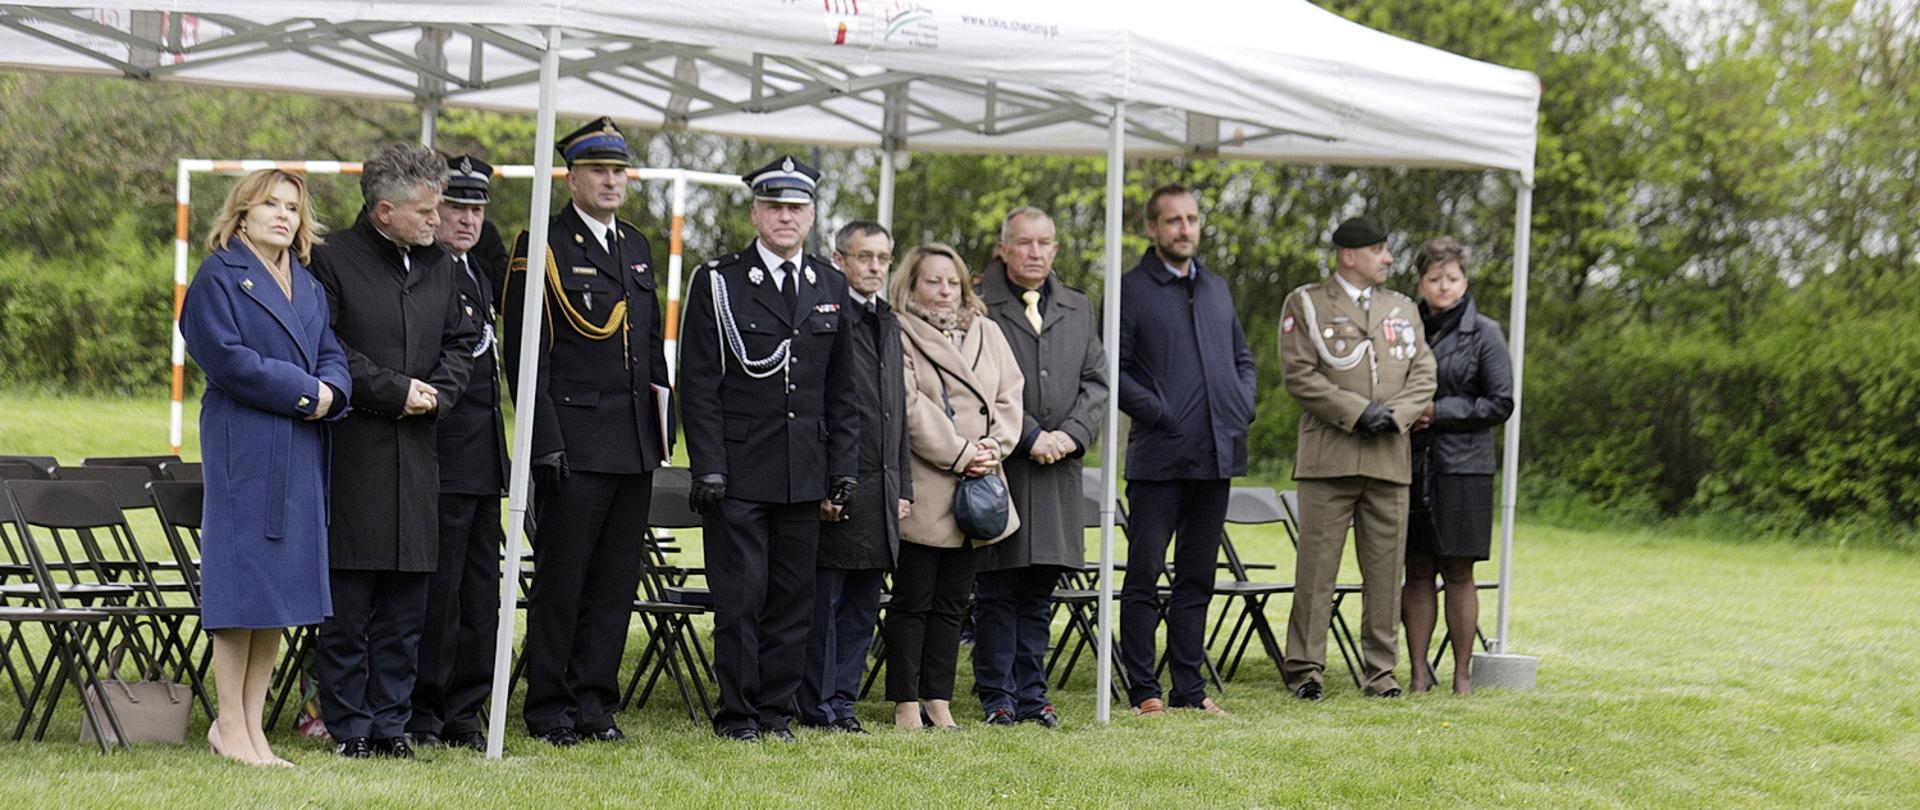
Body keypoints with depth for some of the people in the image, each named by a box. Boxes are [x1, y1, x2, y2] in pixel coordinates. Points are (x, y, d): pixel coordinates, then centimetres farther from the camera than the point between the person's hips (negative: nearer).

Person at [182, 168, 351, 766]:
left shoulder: (309, 286, 18)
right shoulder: (218, 278, -3)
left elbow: (333, 357, 14)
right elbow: (227, 358, -14)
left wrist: (330, 392, -9)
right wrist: (303, 390, -14)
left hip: (301, 453, 7)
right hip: (244, 444, -7)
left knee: (284, 583, 7)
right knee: (244, 584, -5)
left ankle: (253, 724, 13)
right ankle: (229, 726, 3)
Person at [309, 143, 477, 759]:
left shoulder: (437, 265, 14)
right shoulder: (333, 262, -6)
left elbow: (460, 342, 19)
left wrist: (436, 395, 1)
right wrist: (395, 391, -11)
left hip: (417, 451, 6)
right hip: (354, 449, -6)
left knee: (406, 601, 7)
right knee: (349, 601, -2)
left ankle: (390, 719, 15)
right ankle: (349, 725, 6)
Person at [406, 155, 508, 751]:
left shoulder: (477, 266, 17)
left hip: (485, 455, 9)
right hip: (443, 454, -9)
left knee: (480, 588, 11)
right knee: (438, 587, -5)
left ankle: (463, 712, 18)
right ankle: (422, 713, 4)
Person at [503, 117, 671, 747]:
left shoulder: (637, 248, 16)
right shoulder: (542, 247, -4)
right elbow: (526, 355, -8)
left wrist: (662, 427, 13)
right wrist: (544, 442, -14)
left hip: (635, 447, 6)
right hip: (574, 443, -6)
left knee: (617, 581, 8)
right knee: (561, 580, 0)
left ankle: (595, 702, 16)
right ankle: (548, 709, 8)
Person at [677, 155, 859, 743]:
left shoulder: (830, 287, 11)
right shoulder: (718, 283, -1)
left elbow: (842, 391, 14)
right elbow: (698, 384, -4)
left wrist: (844, 469, 7)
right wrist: (707, 469, -11)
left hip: (804, 472, 4)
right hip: (738, 470, -4)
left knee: (793, 595, 6)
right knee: (740, 595, -3)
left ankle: (776, 708, 15)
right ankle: (737, 712, 6)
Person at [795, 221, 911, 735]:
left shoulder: (889, 324, 18)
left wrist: (902, 488, 16)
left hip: (881, 494, 8)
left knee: (862, 606, 10)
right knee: (823, 602, -1)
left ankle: (842, 700, 17)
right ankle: (819, 707, 6)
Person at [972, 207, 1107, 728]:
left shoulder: (1078, 309, 16)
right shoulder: (978, 306, -3)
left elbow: (1095, 381, 11)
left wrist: (1072, 434, -6)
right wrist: (1030, 437, -14)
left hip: (1058, 469, 5)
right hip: (1000, 465, -4)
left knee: (1039, 592, 8)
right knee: (996, 592, 0)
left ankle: (1032, 694, 14)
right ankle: (997, 696, 7)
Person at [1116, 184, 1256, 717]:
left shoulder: (1217, 290, 17)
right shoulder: (1131, 290, -2)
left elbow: (1243, 358, 23)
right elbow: (1114, 370, -8)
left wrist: (1243, 409, 7)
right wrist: (1159, 414, -15)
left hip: (1216, 455, 6)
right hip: (1159, 457, -6)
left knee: (1197, 578, 10)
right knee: (1145, 575, -2)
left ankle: (1189, 688, 15)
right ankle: (1144, 691, 2)